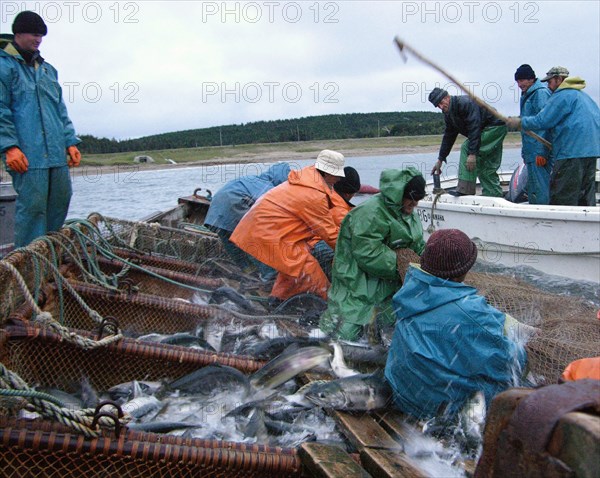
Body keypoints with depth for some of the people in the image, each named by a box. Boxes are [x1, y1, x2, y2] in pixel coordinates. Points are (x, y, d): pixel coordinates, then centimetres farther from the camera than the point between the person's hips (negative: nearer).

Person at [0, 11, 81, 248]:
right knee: (32, 206, -8)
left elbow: (61, 110, 22)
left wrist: (70, 142, 13)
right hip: (27, 154, -7)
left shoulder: (48, 69, 22)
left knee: (60, 201, 7)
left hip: (56, 153, 7)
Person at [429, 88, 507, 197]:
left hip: (495, 127, -10)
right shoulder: (448, 114, 5)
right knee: (488, 167, 7)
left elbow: (474, 128, -32)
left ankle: (465, 188, -24)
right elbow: (448, 137, 12)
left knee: (466, 148, -22)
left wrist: (473, 153, -36)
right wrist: (440, 159, 11)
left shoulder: (465, 103, -25)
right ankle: (495, 196, 12)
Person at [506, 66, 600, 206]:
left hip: (572, 152, -10)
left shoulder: (562, 96, -7)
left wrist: (520, 122, 1)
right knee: (586, 195, 15)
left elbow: (542, 121, -12)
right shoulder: (583, 95, 23)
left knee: (562, 198, -7)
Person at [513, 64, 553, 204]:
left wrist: (542, 152, -22)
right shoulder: (527, 95, 21)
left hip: (539, 151, -10)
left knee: (540, 189, -9)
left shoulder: (541, 92, -9)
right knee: (532, 189, 15)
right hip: (531, 151, 10)